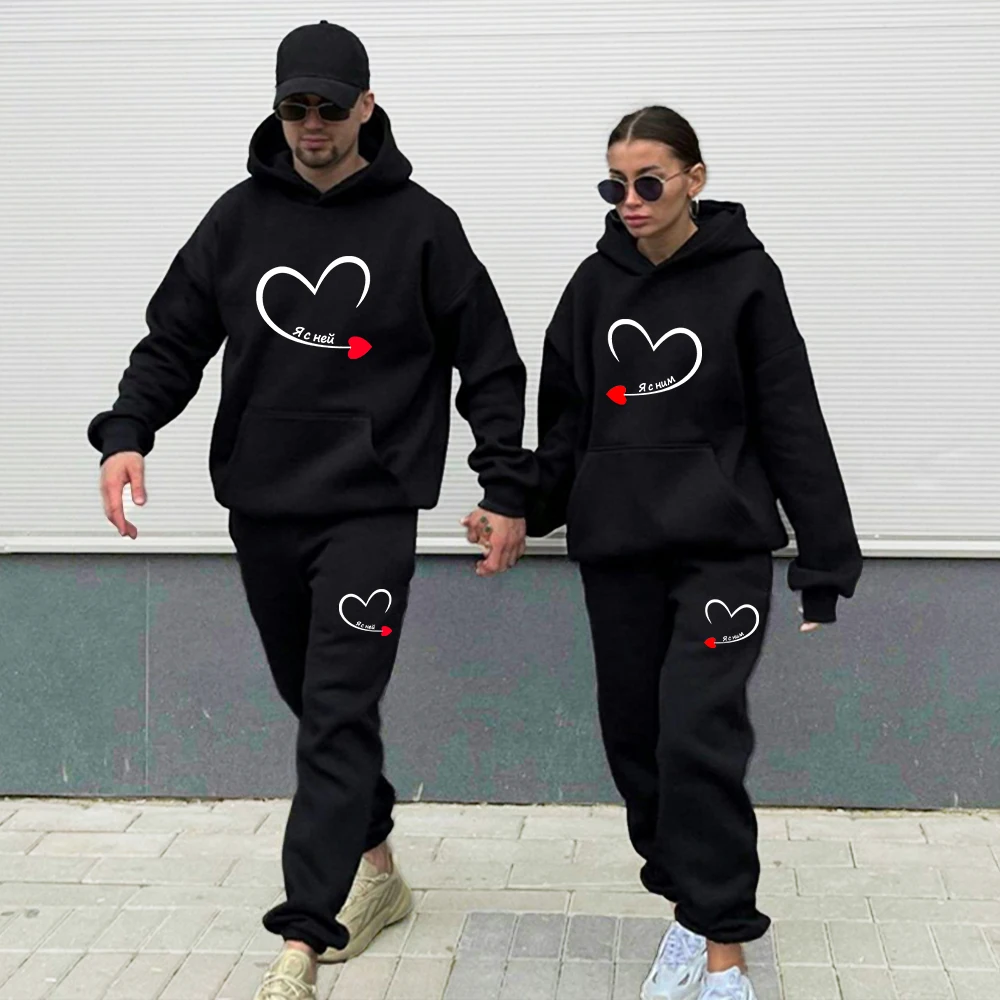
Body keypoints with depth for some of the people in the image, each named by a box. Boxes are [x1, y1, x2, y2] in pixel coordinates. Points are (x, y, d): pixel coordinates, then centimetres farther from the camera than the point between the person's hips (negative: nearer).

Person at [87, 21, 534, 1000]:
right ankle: (374, 868, 33)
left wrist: (506, 492, -1)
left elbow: (489, 365, 4)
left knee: (338, 717, -11)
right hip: (260, 506, 4)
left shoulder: (420, 225, 0)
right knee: (317, 704, 15)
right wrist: (125, 433, -8)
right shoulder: (240, 218, 8)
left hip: (370, 511, -4)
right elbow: (174, 339, 9)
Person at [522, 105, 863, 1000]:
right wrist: (526, 512, -1)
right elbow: (565, 421, 12)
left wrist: (826, 559, -6)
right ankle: (688, 909, 26)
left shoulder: (745, 277, -4)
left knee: (699, 734, -14)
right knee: (634, 736, 7)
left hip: (722, 548, -4)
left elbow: (793, 424, -4)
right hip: (616, 550, 5)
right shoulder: (596, 284, 7)